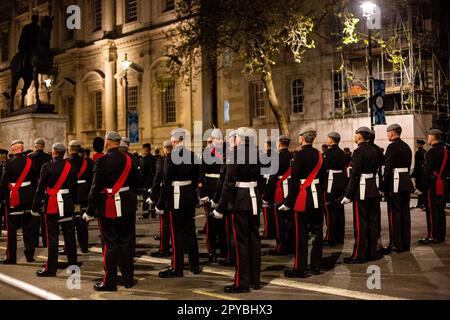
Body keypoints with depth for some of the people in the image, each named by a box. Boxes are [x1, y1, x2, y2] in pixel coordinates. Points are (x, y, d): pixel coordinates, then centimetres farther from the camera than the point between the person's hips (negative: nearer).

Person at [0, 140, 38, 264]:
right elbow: (34, 180, 8)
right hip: (28, 198, 5)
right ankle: (30, 255, 18)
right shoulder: (30, 161, 1)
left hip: (14, 199, -5)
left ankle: (11, 257, 6)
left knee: (11, 229, 4)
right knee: (28, 227, 13)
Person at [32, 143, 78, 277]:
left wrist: (35, 207, -4)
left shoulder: (47, 167, -11)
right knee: (69, 236, 11)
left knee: (52, 237, 0)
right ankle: (73, 264, 18)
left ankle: (51, 268, 4)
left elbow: (41, 188, -10)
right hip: (67, 205, 5)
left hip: (52, 206, -4)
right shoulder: (71, 167, 4)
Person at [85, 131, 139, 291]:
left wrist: (90, 211, -8)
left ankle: (110, 282, 7)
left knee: (110, 244, 1)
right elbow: (136, 182, 9)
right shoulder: (129, 159, 3)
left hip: (109, 208, -5)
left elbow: (96, 188, -14)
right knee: (126, 242, 12)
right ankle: (128, 279, 20)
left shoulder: (102, 161, -13)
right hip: (127, 207, 5)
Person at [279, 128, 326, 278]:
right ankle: (316, 266, 18)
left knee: (302, 233, -2)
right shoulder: (319, 154, 7)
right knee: (317, 232, 11)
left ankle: (300, 268, 2)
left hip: (303, 198, -6)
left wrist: (288, 202, -11)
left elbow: (294, 180, -16)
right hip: (317, 197, 7)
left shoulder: (299, 155, -13)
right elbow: (323, 177, 12)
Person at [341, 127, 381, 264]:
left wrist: (348, 195, -14)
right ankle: (372, 252, 18)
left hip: (361, 191, -8)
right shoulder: (374, 151, 10)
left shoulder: (359, 152, -15)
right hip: (373, 190, 8)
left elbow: (355, 175, -18)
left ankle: (359, 255, 0)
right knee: (372, 221, 11)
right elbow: (375, 171, 15)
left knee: (360, 223, -4)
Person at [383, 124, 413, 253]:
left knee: (394, 213, -3)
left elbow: (388, 167, -17)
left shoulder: (392, 147, -14)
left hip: (395, 184, -8)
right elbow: (408, 166, 16)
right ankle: (406, 243, 16)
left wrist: (385, 185, -12)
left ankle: (396, 245, -1)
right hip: (406, 182, 8)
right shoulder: (407, 147, 13)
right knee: (405, 212, 11)